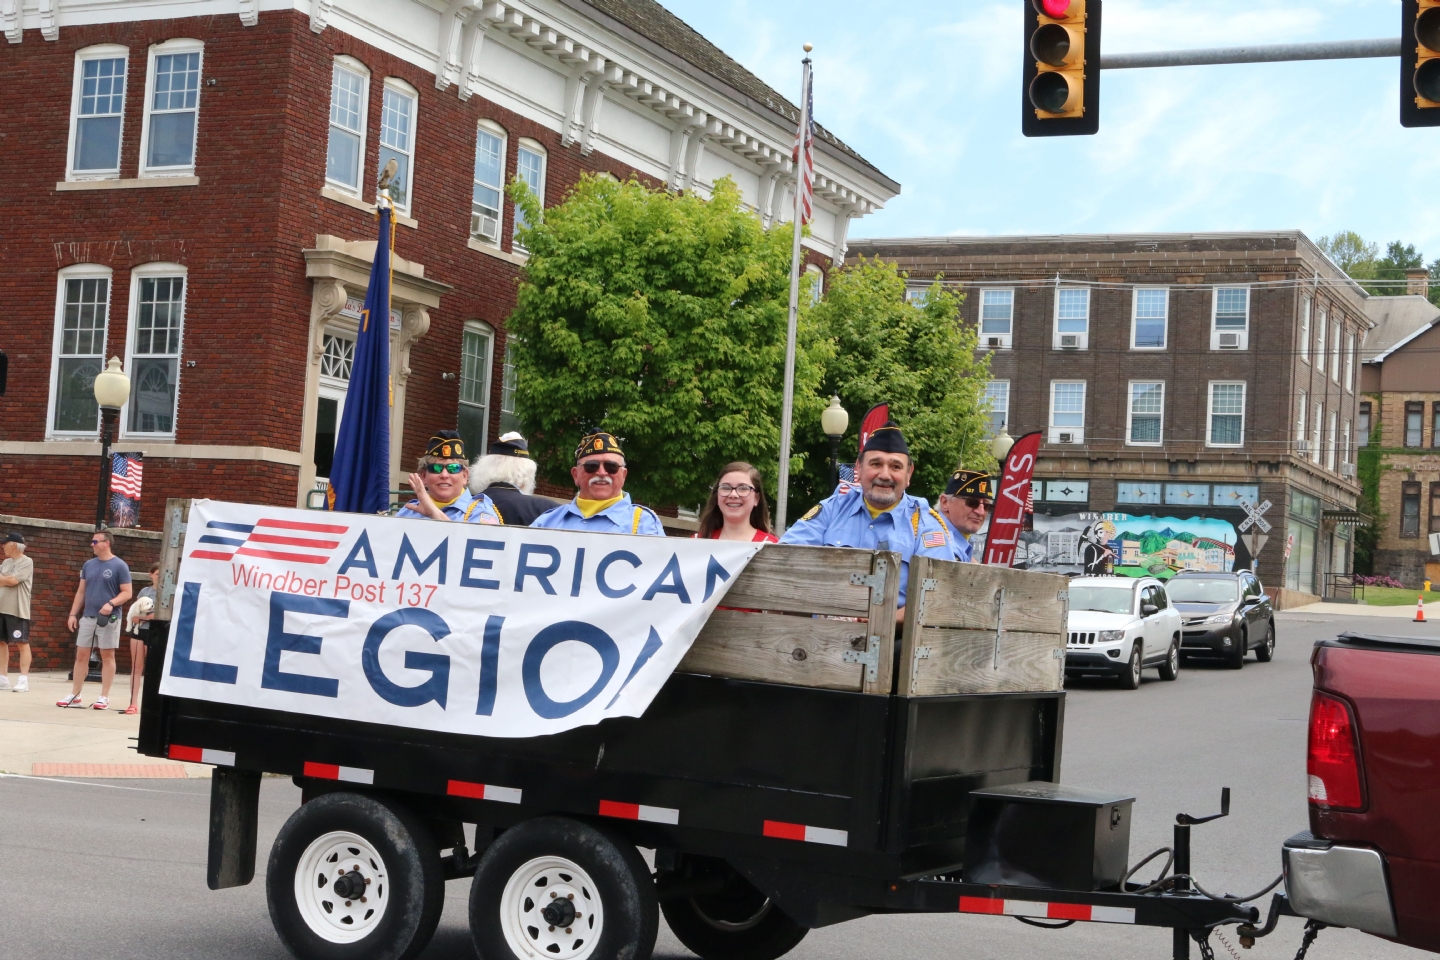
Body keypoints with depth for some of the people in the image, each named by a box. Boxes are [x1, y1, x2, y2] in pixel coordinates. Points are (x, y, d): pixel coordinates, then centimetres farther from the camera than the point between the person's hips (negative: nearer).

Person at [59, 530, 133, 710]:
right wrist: (73, 614, 10)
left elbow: (127, 593, -7)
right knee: (81, 655, 6)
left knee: (107, 656, 1)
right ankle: (74, 696, 13)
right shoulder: (88, 565, 11)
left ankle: (104, 697, 5)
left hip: (108, 618, -5)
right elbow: (81, 591, 16)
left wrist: (111, 603, -23)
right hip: (87, 617, 5)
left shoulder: (119, 566, -5)